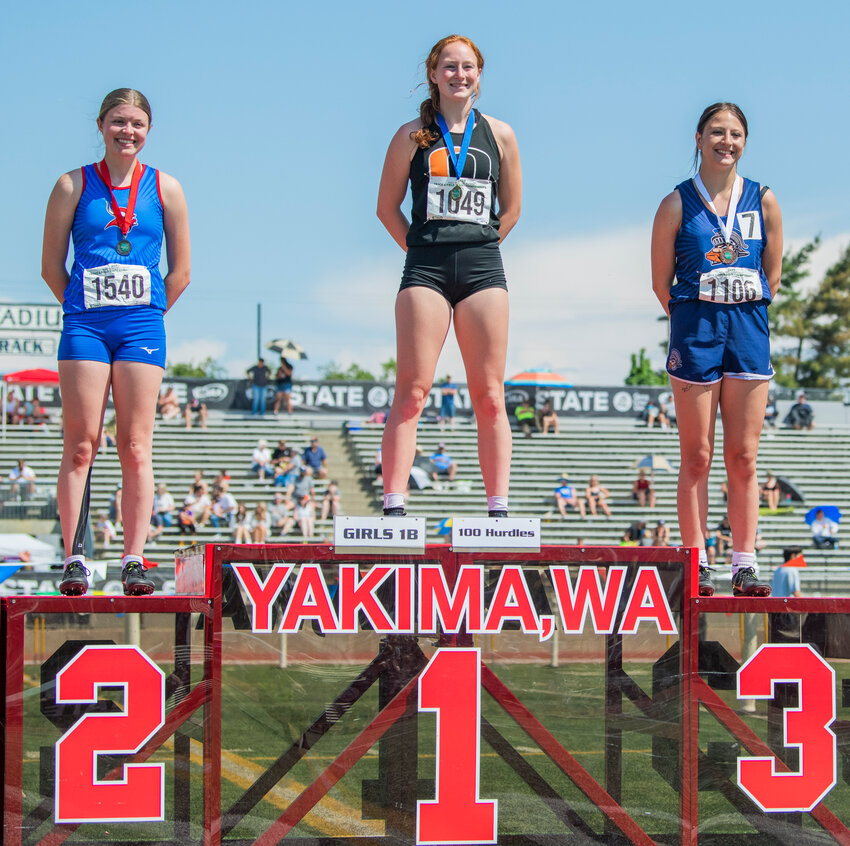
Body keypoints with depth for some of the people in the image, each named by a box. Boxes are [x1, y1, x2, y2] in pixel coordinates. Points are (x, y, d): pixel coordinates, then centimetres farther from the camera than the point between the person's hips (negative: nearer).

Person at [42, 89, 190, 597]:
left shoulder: (165, 188, 7)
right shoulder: (74, 185, 5)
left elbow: (180, 272, 11)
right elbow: (52, 266, 8)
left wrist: (148, 314, 6)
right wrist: (84, 311, 4)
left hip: (142, 326, 1)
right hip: (84, 326, -1)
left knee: (136, 448, -2)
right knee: (81, 445, -4)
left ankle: (134, 560, 0)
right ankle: (74, 558, -2)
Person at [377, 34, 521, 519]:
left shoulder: (499, 135, 10)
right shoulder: (413, 135, 7)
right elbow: (387, 207, 11)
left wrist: (479, 250, 9)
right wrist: (424, 250, 4)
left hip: (483, 270, 1)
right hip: (425, 268, -1)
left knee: (490, 397, 0)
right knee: (411, 393, -9)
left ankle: (499, 511, 1)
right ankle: (394, 506, -12)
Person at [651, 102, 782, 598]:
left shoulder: (763, 201, 6)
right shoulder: (678, 204, 0)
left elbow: (773, 277, 11)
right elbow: (662, 282, 4)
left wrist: (747, 320, 7)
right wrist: (694, 323, 3)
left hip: (748, 331, 2)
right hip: (694, 329, -2)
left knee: (743, 458, 3)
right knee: (697, 458, -1)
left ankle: (745, 565, 6)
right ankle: (696, 565, 2)